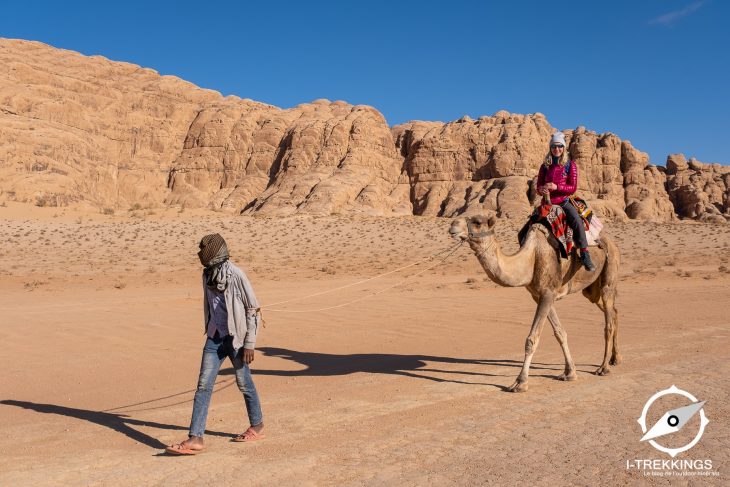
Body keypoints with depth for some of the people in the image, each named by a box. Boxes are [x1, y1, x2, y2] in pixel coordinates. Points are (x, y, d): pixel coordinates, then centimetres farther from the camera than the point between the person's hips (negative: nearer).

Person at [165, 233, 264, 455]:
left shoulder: (236, 276, -16)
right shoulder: (208, 274, 4)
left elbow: (253, 310, -13)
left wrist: (249, 344, -15)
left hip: (236, 338, -6)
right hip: (215, 338, 6)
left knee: (244, 384, 9)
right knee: (204, 385, 0)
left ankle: (257, 427, 30)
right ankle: (195, 438, 4)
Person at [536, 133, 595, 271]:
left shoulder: (570, 165, -1)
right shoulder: (545, 166, 6)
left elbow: (573, 188, -7)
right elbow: (539, 186, 8)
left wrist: (556, 187, -22)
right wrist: (542, 190, -17)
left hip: (564, 201, -3)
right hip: (548, 202, 3)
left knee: (577, 221, -29)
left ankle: (585, 255, -25)